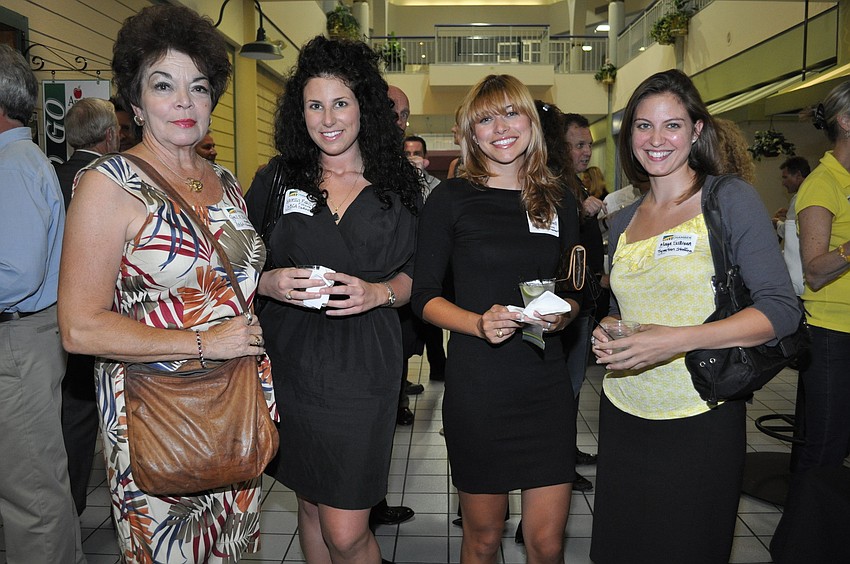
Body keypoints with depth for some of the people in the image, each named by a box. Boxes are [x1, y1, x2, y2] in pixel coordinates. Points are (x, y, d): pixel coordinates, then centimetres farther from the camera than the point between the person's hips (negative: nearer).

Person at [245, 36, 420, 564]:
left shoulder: (397, 185, 2)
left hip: (362, 367, -2)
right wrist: (270, 283, -13)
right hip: (291, 361, 2)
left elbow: (414, 276, 8)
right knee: (311, 505, 18)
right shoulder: (276, 179, 3)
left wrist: (378, 293, -12)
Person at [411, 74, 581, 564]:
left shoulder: (559, 201, 7)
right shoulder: (451, 199, -3)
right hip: (477, 382, -2)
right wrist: (479, 323, -18)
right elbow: (425, 295, -2)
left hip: (548, 381, 3)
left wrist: (564, 314, -7)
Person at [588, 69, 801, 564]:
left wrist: (679, 339, -24)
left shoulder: (731, 199, -6)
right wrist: (607, 334, -3)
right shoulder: (623, 222, 9)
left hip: (699, 419, -4)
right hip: (624, 414, 5)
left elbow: (782, 310, -12)